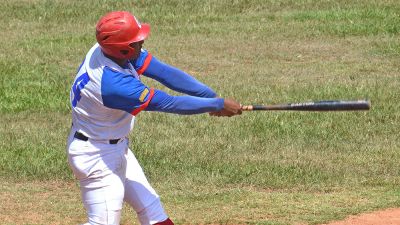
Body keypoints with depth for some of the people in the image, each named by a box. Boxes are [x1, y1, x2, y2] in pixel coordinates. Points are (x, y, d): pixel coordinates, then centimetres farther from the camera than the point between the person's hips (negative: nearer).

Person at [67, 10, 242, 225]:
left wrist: (210, 95, -20)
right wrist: (218, 105, -21)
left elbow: (164, 72, -13)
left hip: (116, 147, 10)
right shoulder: (113, 84, -36)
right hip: (96, 155, -10)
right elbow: (169, 103, -29)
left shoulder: (110, 50, -12)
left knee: (151, 208, 15)